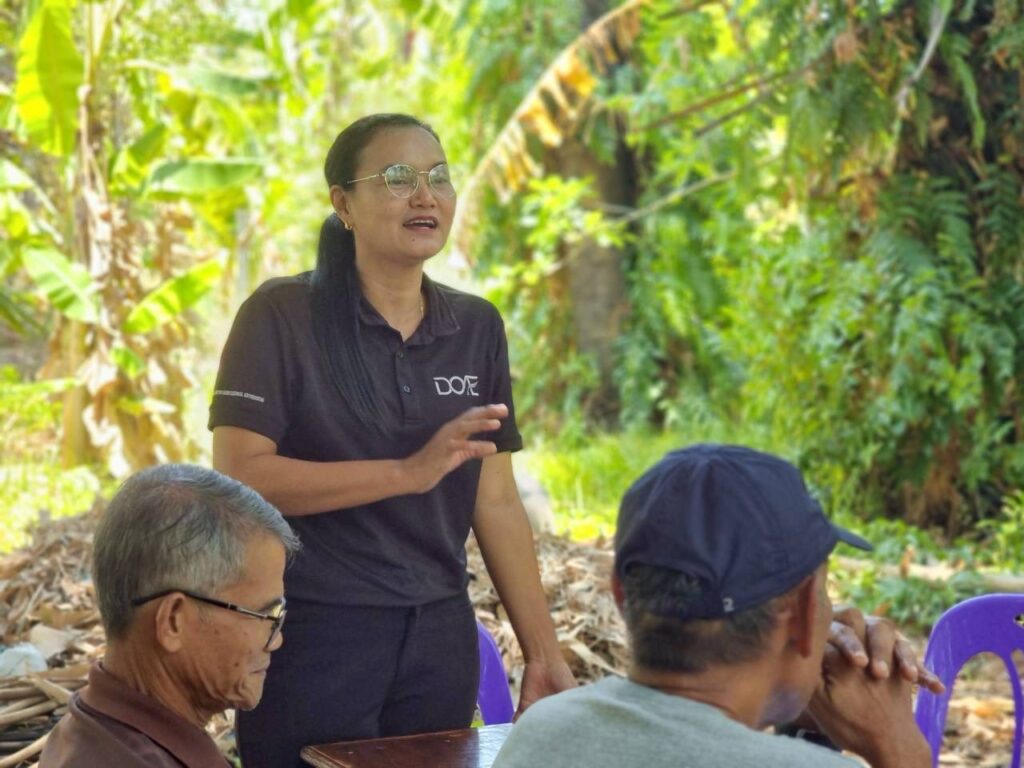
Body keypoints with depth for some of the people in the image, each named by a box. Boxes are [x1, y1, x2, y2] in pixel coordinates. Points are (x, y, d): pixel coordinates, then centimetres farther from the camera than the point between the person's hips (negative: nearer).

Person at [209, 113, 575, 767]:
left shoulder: (477, 327, 6)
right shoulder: (281, 316, -8)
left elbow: (496, 500, 8)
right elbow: (239, 478, -17)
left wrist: (543, 651, 4)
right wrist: (408, 472, -24)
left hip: (439, 639, 4)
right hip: (310, 636, -4)